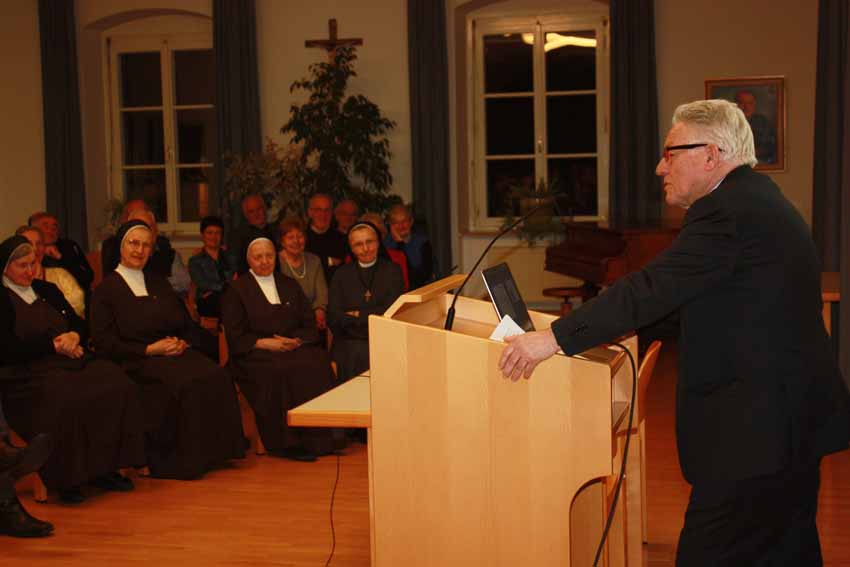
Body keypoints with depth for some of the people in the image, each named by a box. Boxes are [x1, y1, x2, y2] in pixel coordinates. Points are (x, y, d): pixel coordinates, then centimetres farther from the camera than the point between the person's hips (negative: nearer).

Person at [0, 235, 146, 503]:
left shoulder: (47, 290, 23)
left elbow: (80, 324, 22)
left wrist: (74, 337, -2)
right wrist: (54, 345, -9)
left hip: (69, 360, 6)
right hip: (28, 371, -6)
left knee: (119, 385, -22)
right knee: (64, 399, -38)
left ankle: (103, 468, -17)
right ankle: (65, 478, -23)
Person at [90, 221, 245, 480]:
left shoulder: (159, 283, 23)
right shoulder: (106, 290, 5)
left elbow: (187, 326, 20)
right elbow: (105, 344, -4)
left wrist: (183, 343, -4)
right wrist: (150, 349, -12)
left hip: (174, 353, 5)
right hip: (136, 363, -5)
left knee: (216, 376, -26)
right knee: (185, 384, -34)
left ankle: (211, 452, -20)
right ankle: (180, 461, -23)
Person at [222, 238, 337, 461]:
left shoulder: (289, 285, 22)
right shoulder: (237, 291, 10)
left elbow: (309, 324, 15)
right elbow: (236, 337, 1)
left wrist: (296, 341, -6)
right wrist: (264, 343, -13)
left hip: (294, 348, 3)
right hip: (256, 354, -3)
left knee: (318, 364, -29)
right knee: (280, 371, -36)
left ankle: (316, 439, -26)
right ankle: (288, 443, -29)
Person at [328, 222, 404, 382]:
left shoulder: (392, 271, 10)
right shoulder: (342, 274, 14)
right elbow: (333, 319, 3)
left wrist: (358, 315, 0)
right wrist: (371, 316, -6)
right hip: (348, 346, 1)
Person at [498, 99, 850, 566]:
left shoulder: (727, 210, -17)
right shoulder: (759, 200, 16)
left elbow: (653, 289, -23)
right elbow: (679, 298, 17)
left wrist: (554, 338, -21)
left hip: (755, 430, -11)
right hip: (795, 423, 11)